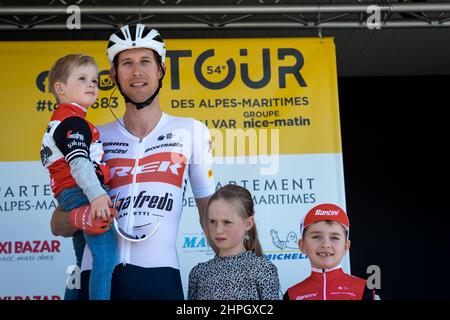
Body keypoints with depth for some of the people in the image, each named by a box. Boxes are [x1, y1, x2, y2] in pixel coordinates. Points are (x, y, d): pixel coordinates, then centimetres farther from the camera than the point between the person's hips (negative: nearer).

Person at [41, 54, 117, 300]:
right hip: (80, 192, -11)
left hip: (68, 196, 11)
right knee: (106, 255, -21)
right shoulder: (73, 121, -8)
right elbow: (78, 162, -23)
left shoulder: (57, 121, 27)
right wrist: (97, 195, -33)